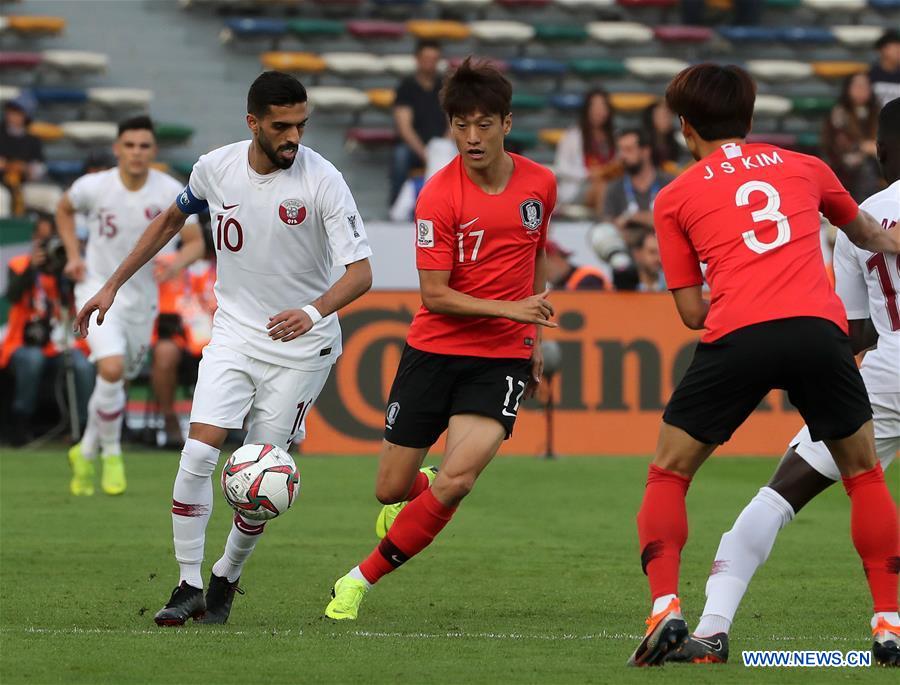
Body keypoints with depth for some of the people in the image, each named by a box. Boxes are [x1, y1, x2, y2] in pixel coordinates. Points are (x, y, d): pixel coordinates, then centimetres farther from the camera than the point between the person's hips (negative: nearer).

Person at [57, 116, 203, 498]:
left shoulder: (171, 193, -11)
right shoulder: (93, 187, -12)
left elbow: (195, 241, -3)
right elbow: (64, 209, 10)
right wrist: (74, 256, -1)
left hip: (141, 299, 3)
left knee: (117, 382, 14)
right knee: (111, 369, -24)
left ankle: (85, 453, 38)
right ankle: (110, 453, -4)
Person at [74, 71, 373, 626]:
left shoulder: (322, 180, -18)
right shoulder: (216, 168, -5)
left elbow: (360, 271, -22)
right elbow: (172, 219, 17)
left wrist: (314, 311, -41)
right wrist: (113, 284, 17)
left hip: (301, 345, -3)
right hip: (234, 331, 3)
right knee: (198, 453, -14)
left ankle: (226, 581, 19)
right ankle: (189, 586, -3)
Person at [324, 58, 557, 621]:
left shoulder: (540, 184, 0)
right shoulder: (439, 195, -13)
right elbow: (433, 294, -14)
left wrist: (536, 340, 18)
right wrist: (508, 307, -24)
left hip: (503, 358, 1)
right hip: (434, 351, -1)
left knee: (457, 478, -21)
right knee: (391, 490, 5)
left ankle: (363, 579, -5)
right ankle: (422, 494, 45)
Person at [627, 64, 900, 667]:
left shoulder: (675, 197, 17)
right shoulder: (805, 168, 25)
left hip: (736, 338, -2)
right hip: (820, 327, 2)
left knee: (668, 475, 14)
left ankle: (665, 608, -4)